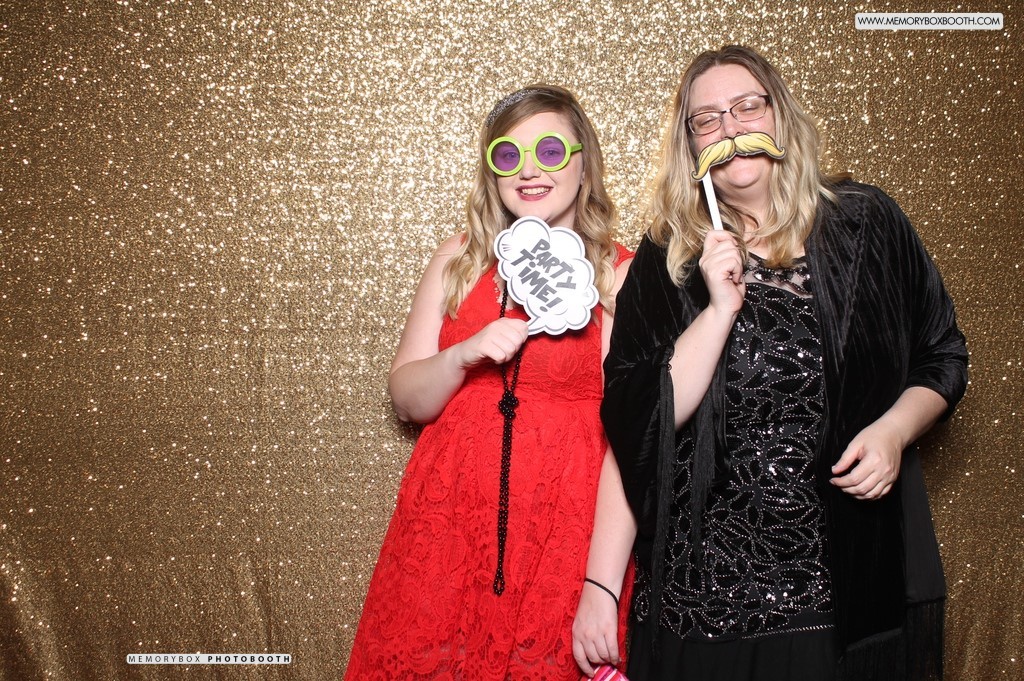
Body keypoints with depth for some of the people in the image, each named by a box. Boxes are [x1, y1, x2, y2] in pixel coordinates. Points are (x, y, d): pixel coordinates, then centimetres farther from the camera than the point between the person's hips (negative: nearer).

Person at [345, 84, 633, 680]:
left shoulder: (622, 275, -3)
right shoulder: (460, 262, 7)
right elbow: (407, 398, 9)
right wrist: (465, 355, -12)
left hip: (566, 530, -3)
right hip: (451, 520, 3)